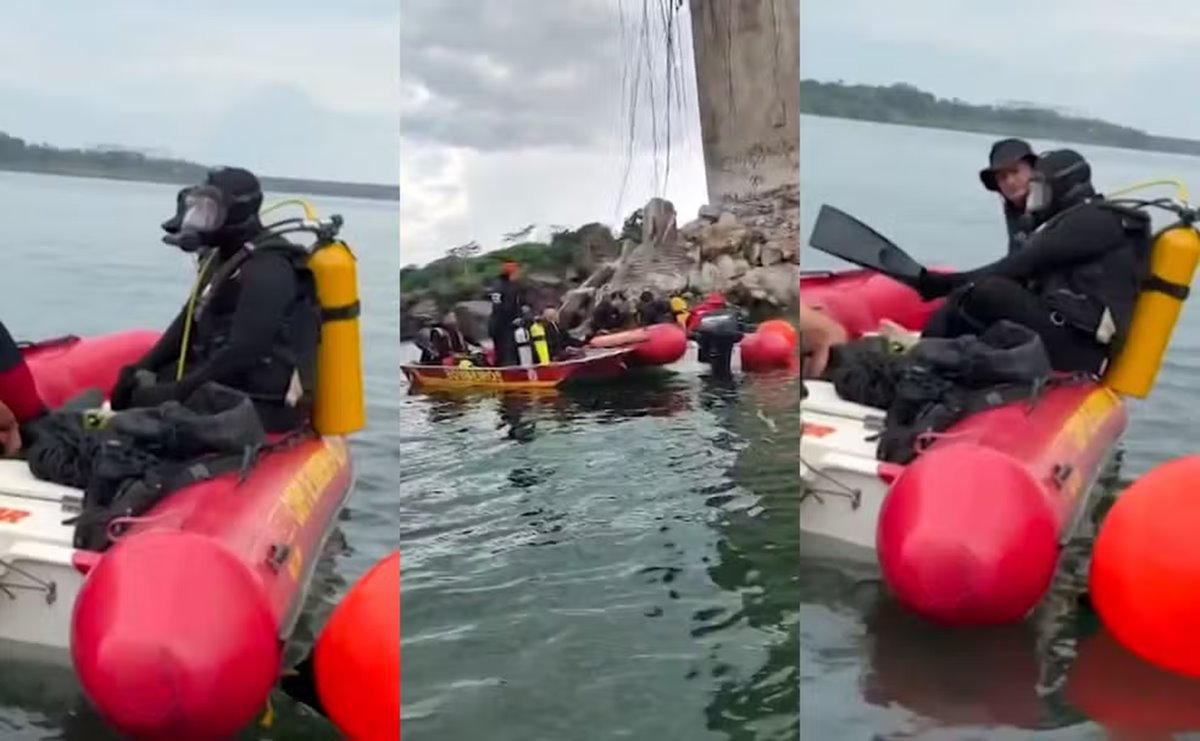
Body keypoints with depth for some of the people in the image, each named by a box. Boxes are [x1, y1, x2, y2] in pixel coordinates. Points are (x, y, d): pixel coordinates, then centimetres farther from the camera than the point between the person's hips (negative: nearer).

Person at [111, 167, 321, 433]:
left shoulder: (266, 269, -19)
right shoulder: (222, 260, 14)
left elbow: (242, 352, -27)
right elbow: (189, 323, 14)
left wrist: (177, 392, -25)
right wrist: (142, 369, 1)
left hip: (265, 404, -11)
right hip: (232, 386, 11)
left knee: (148, 403, -18)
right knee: (141, 389, 9)